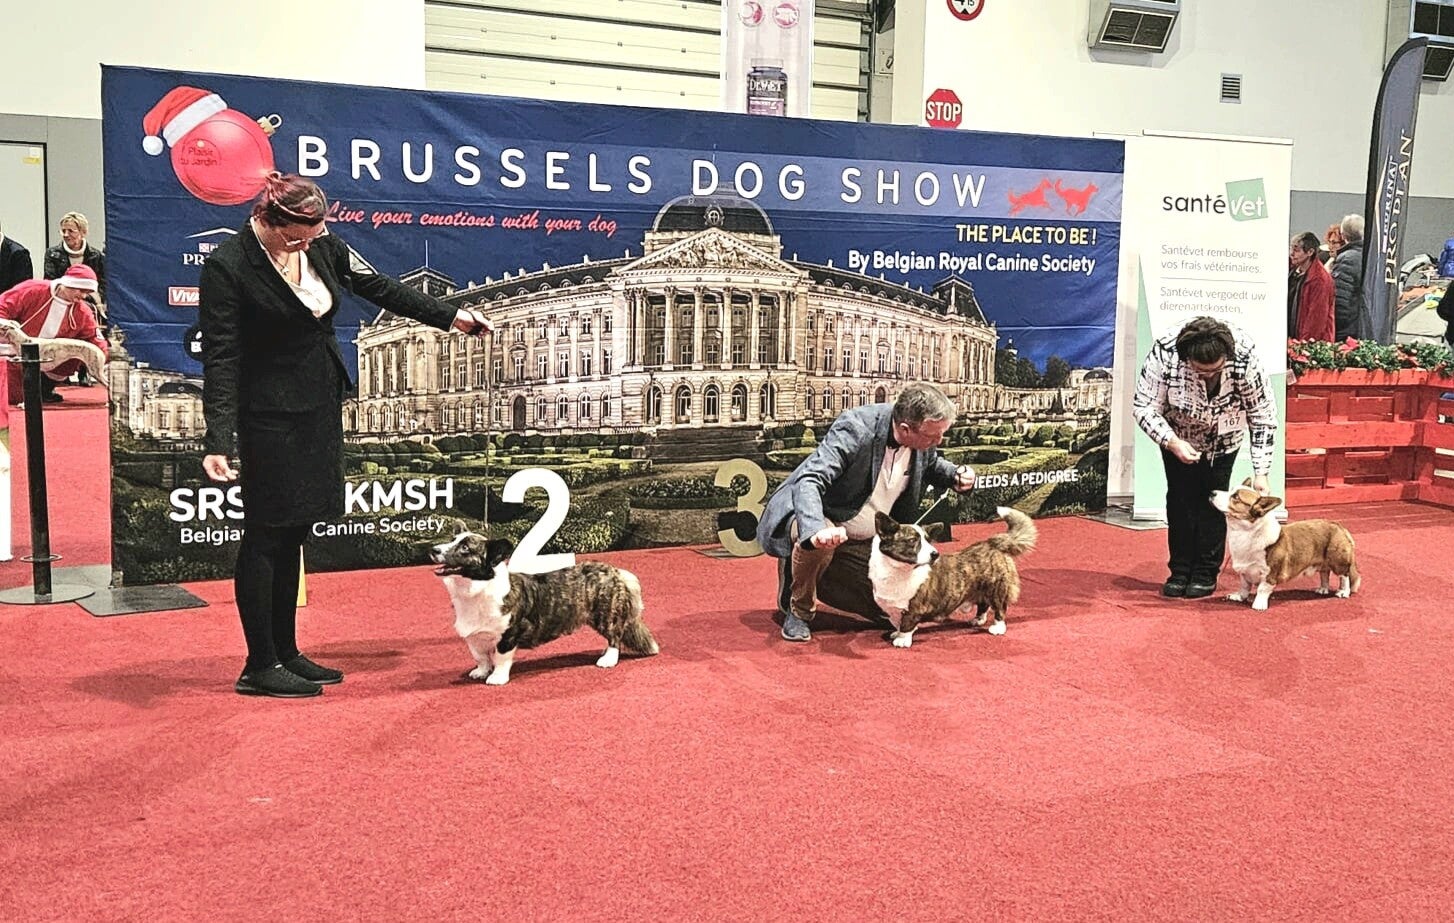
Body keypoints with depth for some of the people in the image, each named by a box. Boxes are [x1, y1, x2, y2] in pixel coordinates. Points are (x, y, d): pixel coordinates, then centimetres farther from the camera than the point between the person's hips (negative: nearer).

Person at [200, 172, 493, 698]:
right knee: (267, 533, -2)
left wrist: (450, 316, 20)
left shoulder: (319, 246, 4)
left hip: (319, 410, 7)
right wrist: (218, 442, -25)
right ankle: (259, 667, 7)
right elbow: (220, 359, -18)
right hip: (269, 417, -7)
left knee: (292, 532, 12)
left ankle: (285, 654, 20)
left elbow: (377, 288, 15)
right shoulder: (228, 267, -15)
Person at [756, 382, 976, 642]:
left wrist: (954, 476, -10)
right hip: (815, 519, -7)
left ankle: (818, 578, 27)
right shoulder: (855, 428, -31)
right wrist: (816, 530, -57)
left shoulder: (923, 440, -11)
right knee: (818, 542, -40)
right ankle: (798, 609, -9)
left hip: (862, 541, 7)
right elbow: (808, 481, -38)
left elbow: (929, 465, 14)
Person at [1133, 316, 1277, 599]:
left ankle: (1206, 574, 8)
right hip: (1178, 435, 0)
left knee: (1212, 499, -3)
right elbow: (1144, 407, -24)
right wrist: (1172, 443, -39)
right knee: (1180, 498, 0)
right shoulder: (1164, 353, -36)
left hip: (1223, 437, 0)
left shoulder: (1244, 355, -35)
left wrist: (1261, 472, -25)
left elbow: (1263, 415, -23)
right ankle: (1180, 571, 12)